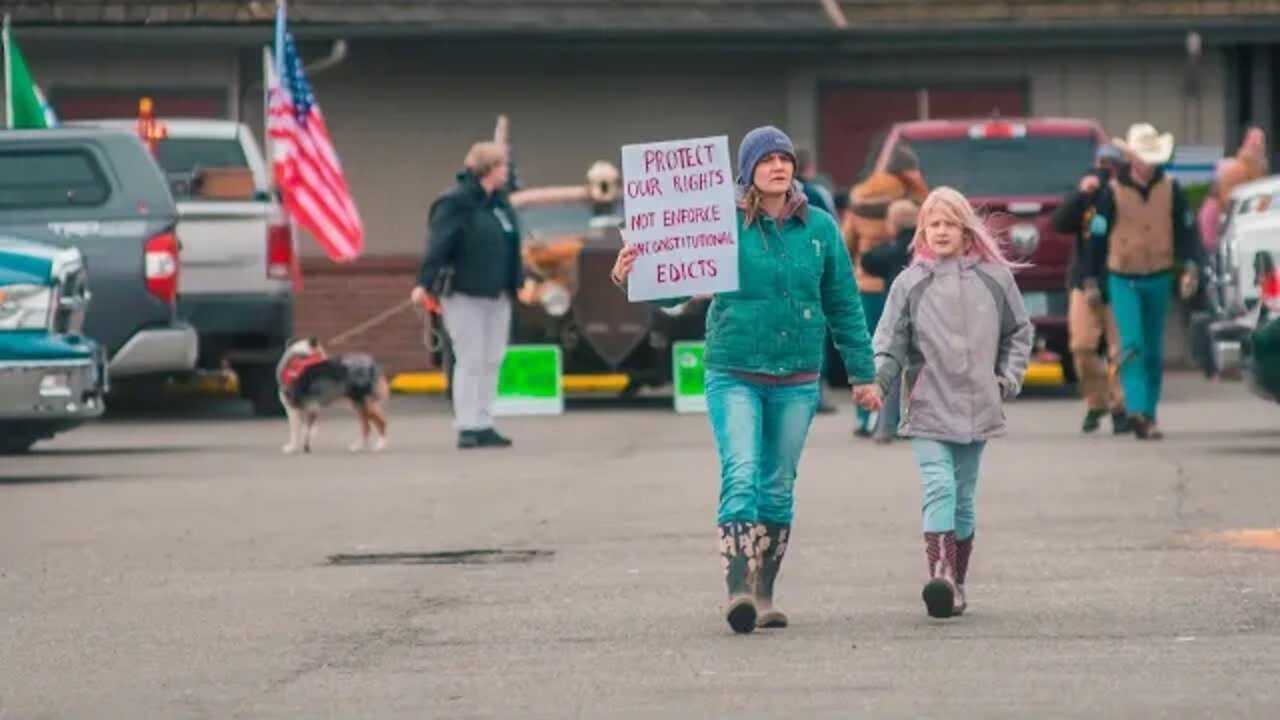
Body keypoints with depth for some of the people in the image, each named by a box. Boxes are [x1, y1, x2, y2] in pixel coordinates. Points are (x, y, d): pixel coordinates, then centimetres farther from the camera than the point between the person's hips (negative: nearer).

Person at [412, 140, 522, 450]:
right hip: (464, 294, -7)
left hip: (497, 295, 7)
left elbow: (512, 246, 17)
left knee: (491, 361, 7)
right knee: (470, 361, -5)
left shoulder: (500, 202, 11)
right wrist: (425, 283, -26)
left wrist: (518, 281, 18)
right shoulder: (455, 203, -13)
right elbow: (438, 246, -20)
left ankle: (484, 425, 13)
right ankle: (467, 428, 0)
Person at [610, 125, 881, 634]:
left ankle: (764, 594, 16)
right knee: (740, 476, -17)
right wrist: (631, 278, -26)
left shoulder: (819, 229, 5)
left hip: (796, 381, 3)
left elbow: (844, 305, 12)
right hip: (734, 376, -3)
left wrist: (862, 373, 12)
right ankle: (738, 588, -24)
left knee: (778, 487, 8)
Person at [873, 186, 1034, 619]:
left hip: (977, 408, 2)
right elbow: (891, 341, 0)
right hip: (927, 409, -2)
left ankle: (955, 583, 17)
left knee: (964, 499, 9)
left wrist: (1009, 376, 8)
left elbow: (1019, 331, 18)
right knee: (939, 488, -18)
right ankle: (940, 574, -29)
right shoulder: (910, 283, 1)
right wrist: (877, 377, -17)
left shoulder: (994, 278, 6)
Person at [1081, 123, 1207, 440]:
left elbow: (1187, 230, 5)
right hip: (1123, 279, -3)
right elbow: (1098, 236, -1)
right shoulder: (1111, 192, -6)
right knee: (1132, 344, -17)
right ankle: (1136, 410, -25)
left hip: (1158, 280, 3)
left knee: (1154, 351, 8)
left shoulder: (1170, 189, 1)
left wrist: (1191, 268, -7)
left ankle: (1149, 415, 16)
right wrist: (1092, 280, 0)